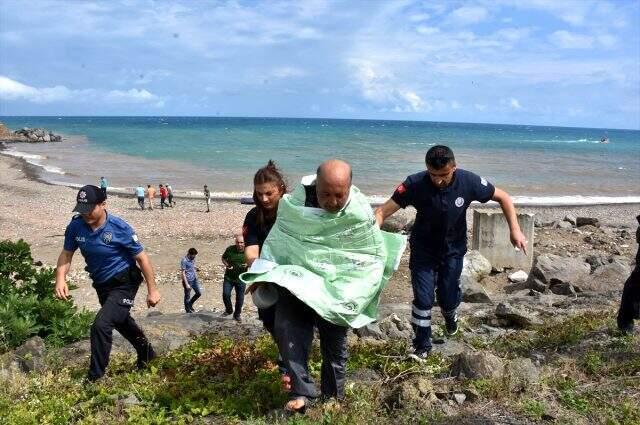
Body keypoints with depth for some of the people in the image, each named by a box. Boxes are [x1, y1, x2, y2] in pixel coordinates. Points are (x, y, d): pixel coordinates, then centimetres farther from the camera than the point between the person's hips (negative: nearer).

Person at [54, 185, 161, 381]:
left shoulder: (119, 228, -25)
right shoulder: (76, 226, -11)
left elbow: (142, 258, -17)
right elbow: (66, 254, -1)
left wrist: (152, 290, -14)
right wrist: (60, 279, -19)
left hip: (124, 285, -7)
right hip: (102, 285, 7)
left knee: (101, 325, -21)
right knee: (121, 322, 26)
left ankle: (95, 378, -7)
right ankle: (147, 355, 51)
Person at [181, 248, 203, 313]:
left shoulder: (193, 259, 4)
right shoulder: (184, 261, -18)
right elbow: (183, 273, -18)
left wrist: (196, 269, -2)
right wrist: (186, 284, -21)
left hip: (194, 279, 8)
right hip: (188, 281, -8)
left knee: (199, 293, 11)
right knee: (187, 297, 5)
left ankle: (190, 304, 33)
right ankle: (188, 311, 19)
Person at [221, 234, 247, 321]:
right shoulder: (230, 249, -9)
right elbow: (223, 258, 8)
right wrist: (227, 265, -11)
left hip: (240, 279, 0)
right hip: (229, 277, 0)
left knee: (240, 298, 6)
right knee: (225, 294, -10)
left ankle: (237, 314, 28)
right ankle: (229, 310, 17)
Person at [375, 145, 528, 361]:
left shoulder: (468, 182, -23)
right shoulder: (415, 184, -27)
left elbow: (503, 198, -8)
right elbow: (383, 211, -28)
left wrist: (515, 230, -18)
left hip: (453, 250, 1)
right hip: (423, 250, -1)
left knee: (448, 298, 7)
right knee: (423, 298, -5)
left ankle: (450, 315, 45)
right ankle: (422, 345, 16)